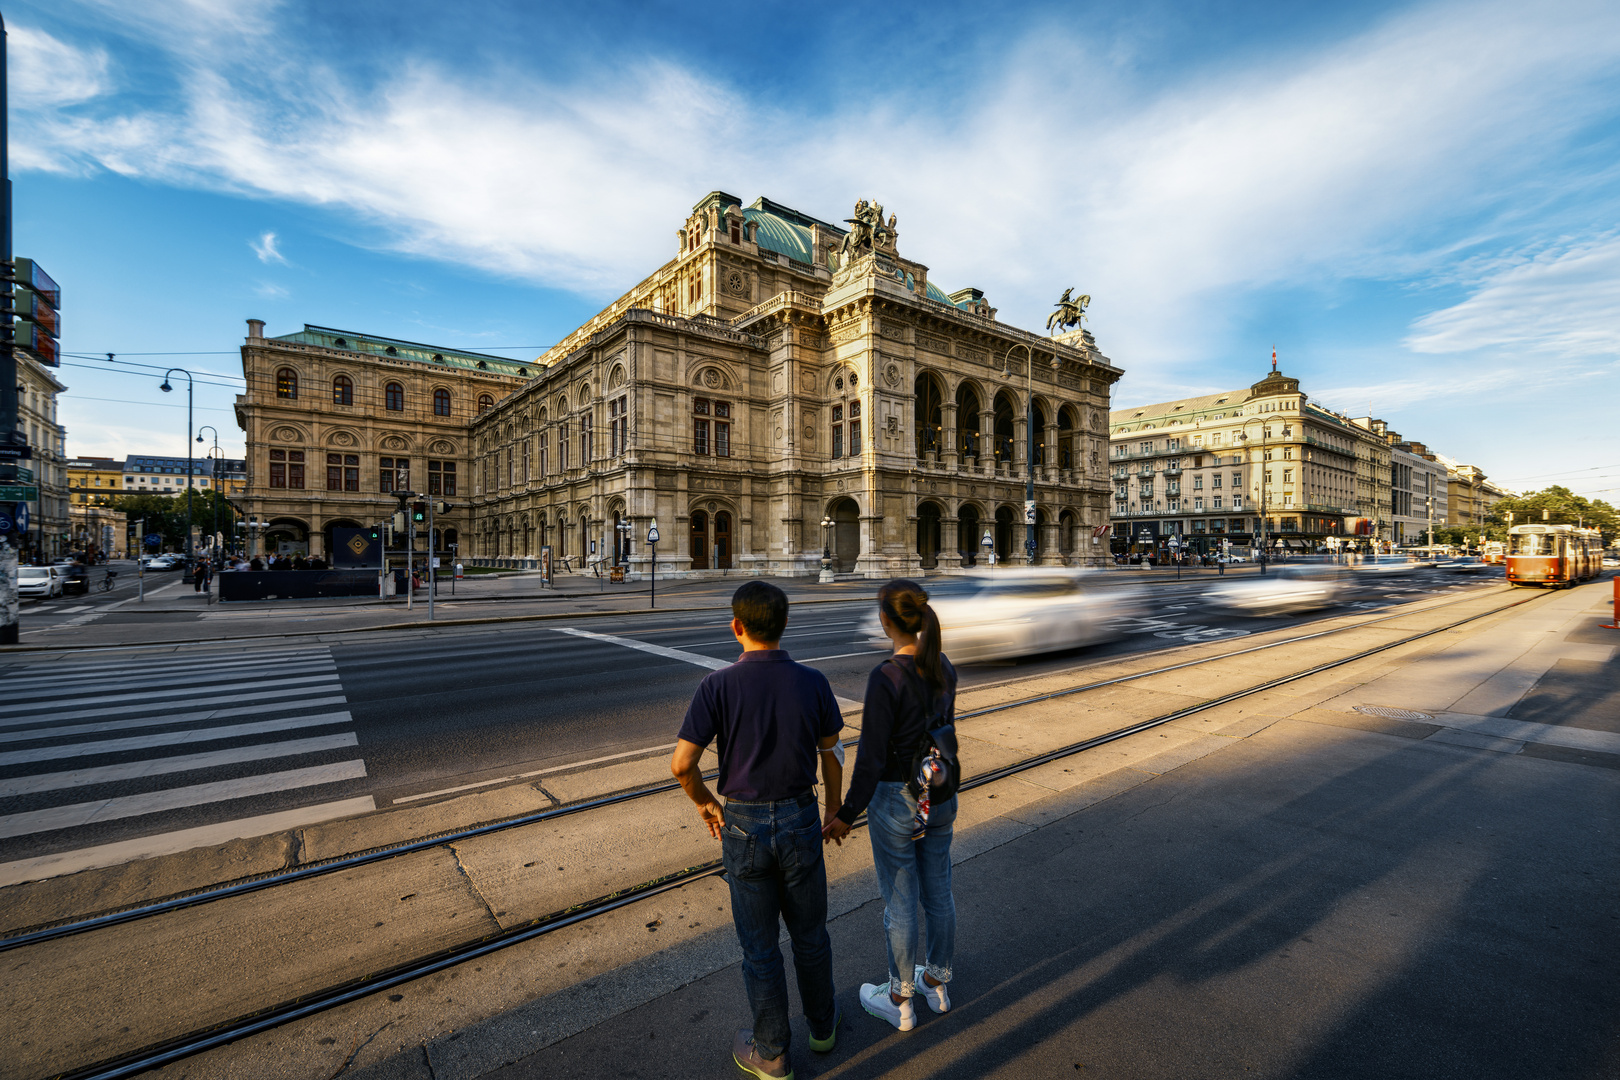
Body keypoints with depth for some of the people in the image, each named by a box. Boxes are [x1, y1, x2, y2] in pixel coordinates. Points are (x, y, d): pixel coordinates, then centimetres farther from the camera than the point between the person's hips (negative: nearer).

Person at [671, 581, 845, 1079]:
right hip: (800, 819, 2)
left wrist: (704, 802, 3)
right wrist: (833, 809, 15)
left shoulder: (718, 686, -18)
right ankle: (822, 1023, 46)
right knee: (809, 932, 24)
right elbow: (832, 755, -1)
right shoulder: (813, 682, -11)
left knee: (759, 945, 17)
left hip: (744, 826, -2)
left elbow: (681, 763, -17)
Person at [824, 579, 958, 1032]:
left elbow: (872, 757, -22)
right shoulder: (944, 668, -5)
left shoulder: (885, 678, -27)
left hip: (896, 801, -7)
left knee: (899, 901, 13)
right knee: (937, 889, 23)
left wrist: (846, 814, -10)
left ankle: (900, 1001, 34)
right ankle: (937, 983, 44)